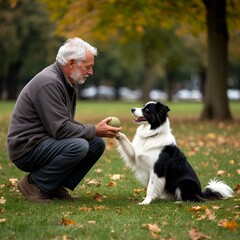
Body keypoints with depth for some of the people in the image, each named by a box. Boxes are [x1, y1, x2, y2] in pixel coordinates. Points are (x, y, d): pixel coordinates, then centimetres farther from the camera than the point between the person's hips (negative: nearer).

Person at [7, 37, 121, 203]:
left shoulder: (68, 83, 11)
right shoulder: (48, 83, -22)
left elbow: (67, 123, 14)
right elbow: (60, 129, -26)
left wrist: (96, 129, -2)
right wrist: (94, 131, -16)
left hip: (46, 142, 10)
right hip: (26, 149, -10)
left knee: (97, 144, 0)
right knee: (78, 146, -29)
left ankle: (58, 185, 5)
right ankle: (34, 184, -11)